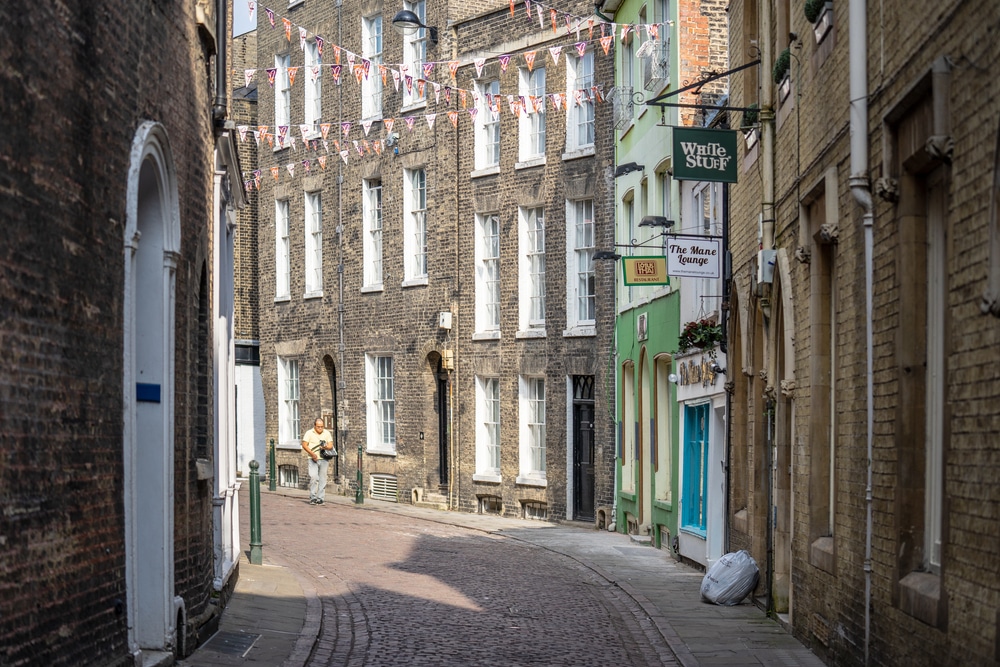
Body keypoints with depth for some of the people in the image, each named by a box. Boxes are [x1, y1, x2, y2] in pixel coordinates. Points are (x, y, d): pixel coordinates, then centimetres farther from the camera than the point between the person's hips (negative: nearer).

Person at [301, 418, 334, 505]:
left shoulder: (327, 433, 10)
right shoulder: (309, 433, 3)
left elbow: (331, 445, 6)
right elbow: (304, 445, -3)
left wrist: (326, 447, -18)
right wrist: (312, 454, -15)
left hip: (324, 459, 3)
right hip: (313, 459, -3)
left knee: (322, 479, 3)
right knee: (313, 477, -14)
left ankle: (320, 498, 9)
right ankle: (313, 497, -7)